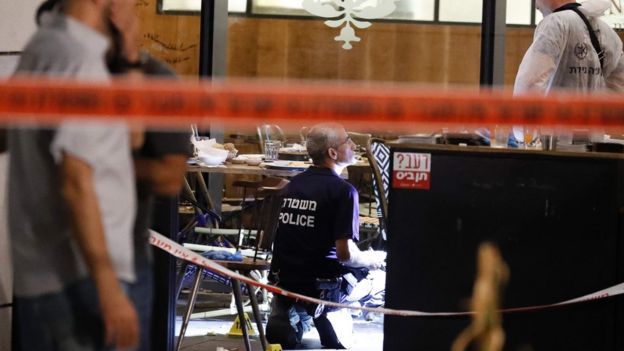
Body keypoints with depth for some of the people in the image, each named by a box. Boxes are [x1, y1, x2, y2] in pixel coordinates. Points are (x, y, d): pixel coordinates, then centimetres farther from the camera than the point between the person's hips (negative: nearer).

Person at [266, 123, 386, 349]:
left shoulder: (293, 184, 8)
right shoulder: (342, 190, -14)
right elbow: (345, 254, -19)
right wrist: (372, 260, 3)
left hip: (283, 279, 5)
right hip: (318, 284, -5)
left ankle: (286, 315, 7)